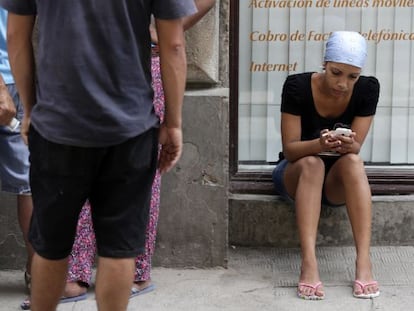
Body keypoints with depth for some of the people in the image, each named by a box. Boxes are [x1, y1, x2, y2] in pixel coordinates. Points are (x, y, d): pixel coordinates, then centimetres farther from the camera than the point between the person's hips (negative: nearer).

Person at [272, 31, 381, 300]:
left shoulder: (368, 89, -13)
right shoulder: (297, 86, -20)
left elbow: (356, 149, -13)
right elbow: (290, 149, -19)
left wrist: (348, 145, -38)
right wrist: (319, 144, -40)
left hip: (339, 181, 2)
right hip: (296, 174, -1)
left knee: (353, 162, -33)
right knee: (312, 163, -36)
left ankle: (364, 261, -42)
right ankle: (309, 263, -48)